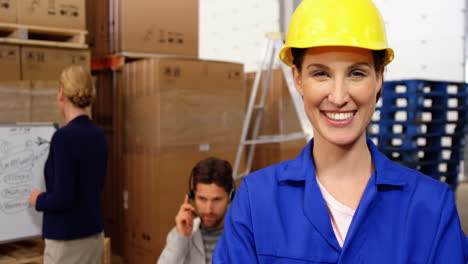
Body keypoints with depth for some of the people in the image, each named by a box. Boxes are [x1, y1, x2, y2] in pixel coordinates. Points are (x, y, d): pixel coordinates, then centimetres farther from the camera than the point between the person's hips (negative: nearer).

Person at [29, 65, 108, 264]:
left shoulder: (64, 136, -20)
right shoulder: (98, 135, 4)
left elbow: (62, 198, -23)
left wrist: (38, 200, -3)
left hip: (67, 239, -8)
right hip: (94, 234, 8)